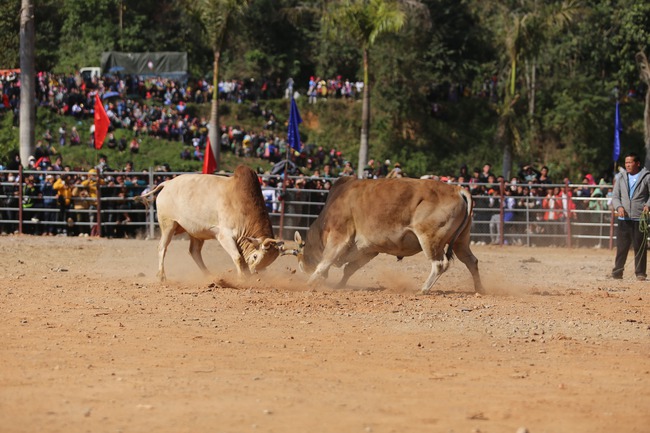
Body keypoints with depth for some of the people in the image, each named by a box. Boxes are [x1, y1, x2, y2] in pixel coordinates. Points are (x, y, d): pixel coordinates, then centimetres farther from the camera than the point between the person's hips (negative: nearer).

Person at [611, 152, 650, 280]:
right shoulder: (621, 177, 12)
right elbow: (615, 196, 12)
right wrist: (618, 207, -7)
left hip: (640, 218, -3)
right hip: (624, 218, 3)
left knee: (640, 246, 0)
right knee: (621, 247, 4)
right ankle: (617, 272, 10)